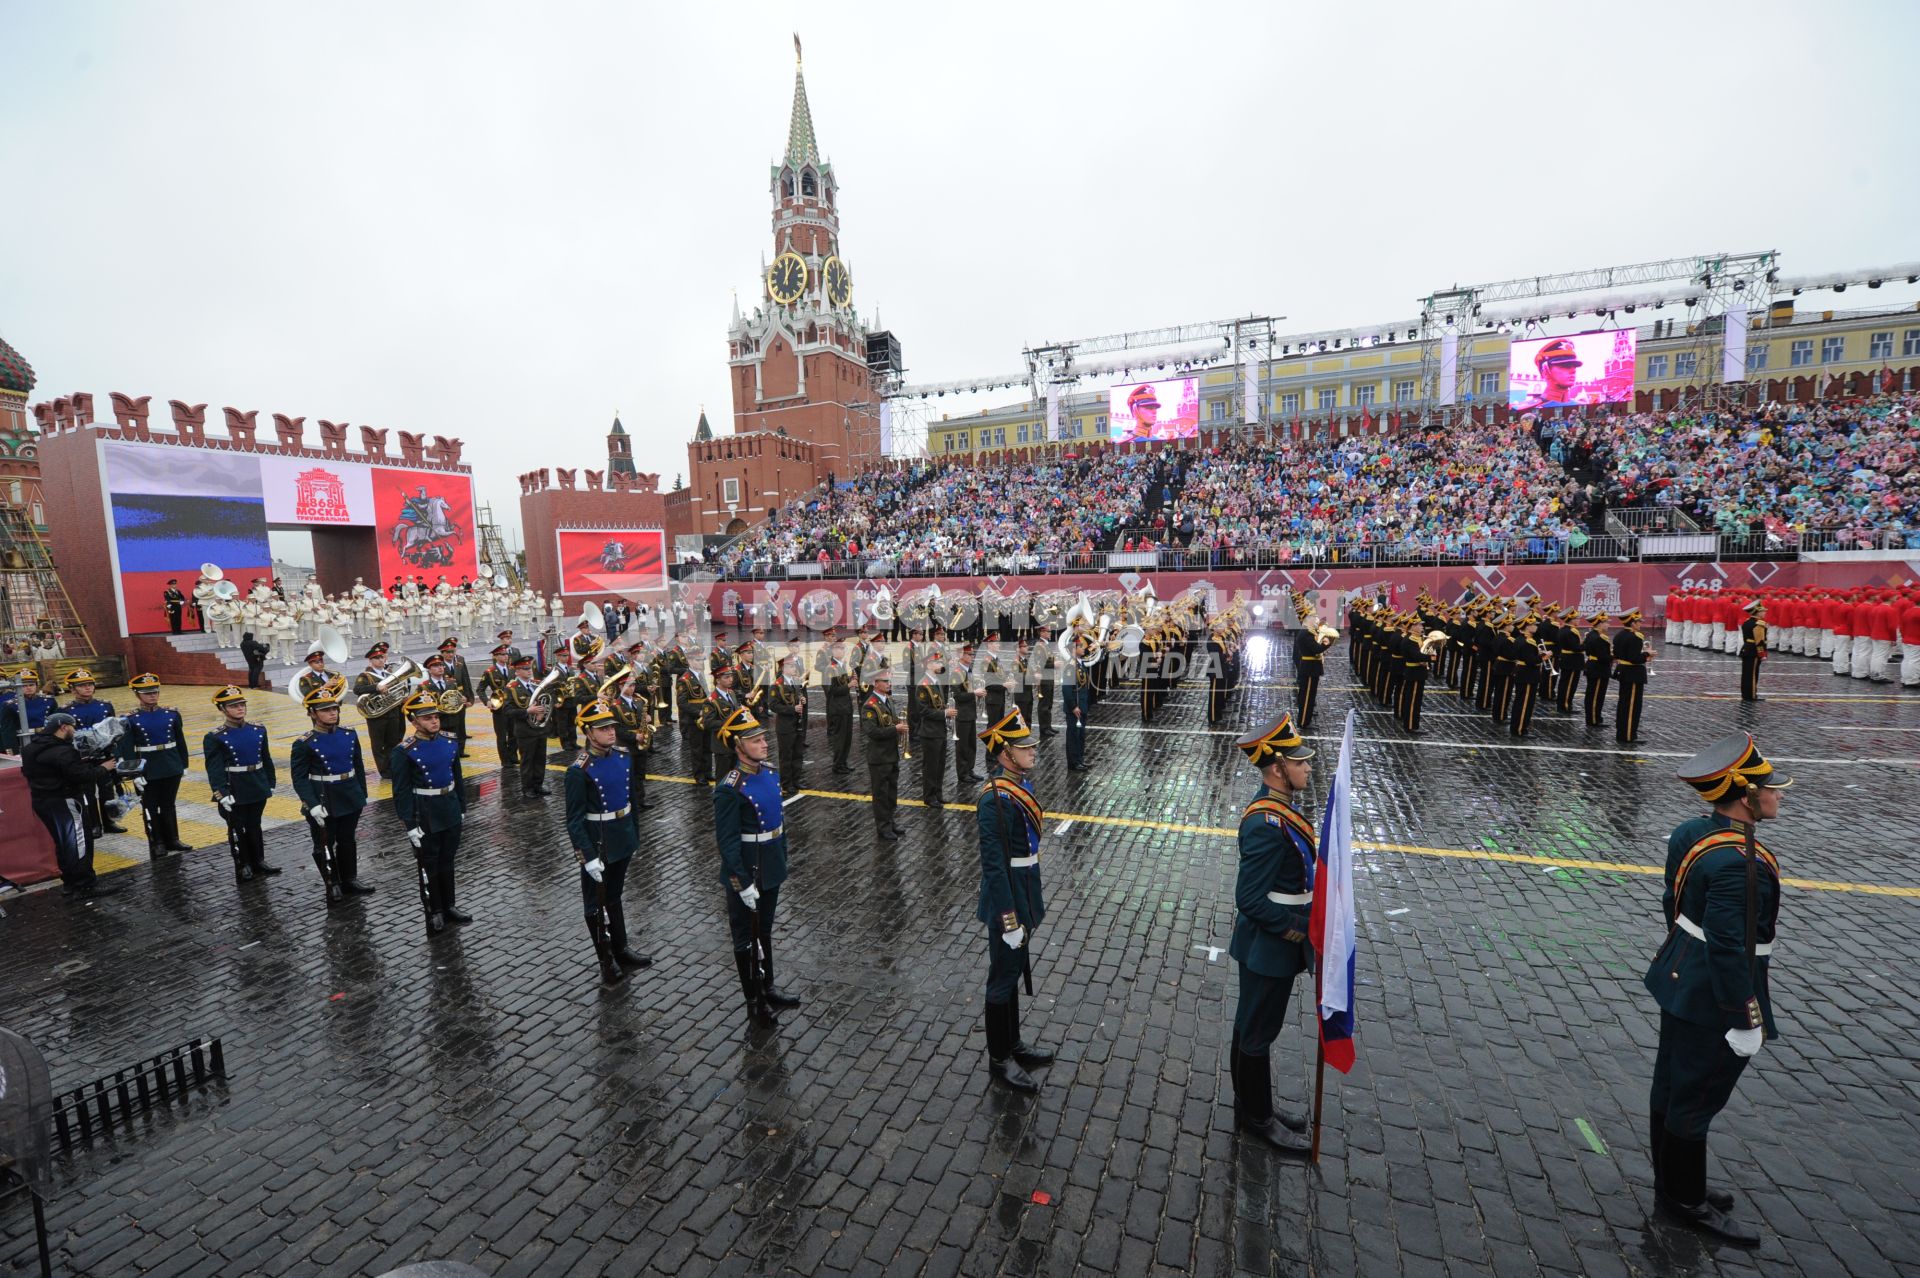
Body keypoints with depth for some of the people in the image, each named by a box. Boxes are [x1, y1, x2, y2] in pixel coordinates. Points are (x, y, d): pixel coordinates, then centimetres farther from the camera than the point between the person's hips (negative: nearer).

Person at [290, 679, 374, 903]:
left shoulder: (350, 735, 1)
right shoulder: (304, 743, -13)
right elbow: (299, 778, -13)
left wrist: (362, 794, 11)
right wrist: (312, 805, -20)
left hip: (350, 799, 4)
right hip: (323, 802, -4)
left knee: (348, 841, 17)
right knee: (325, 845, 10)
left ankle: (350, 879, 30)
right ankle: (333, 885, 23)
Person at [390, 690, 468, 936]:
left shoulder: (450, 742, 0)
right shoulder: (405, 751, -16)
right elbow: (401, 792, -13)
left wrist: (461, 808, 12)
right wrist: (410, 825, -14)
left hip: (450, 812, 5)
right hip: (425, 817, -5)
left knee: (447, 862, 17)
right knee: (429, 866, 9)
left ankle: (448, 907, 30)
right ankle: (434, 913, 23)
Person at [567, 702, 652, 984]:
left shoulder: (623, 756, -2)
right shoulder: (579, 769, -21)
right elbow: (574, 820, -18)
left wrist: (634, 834, 14)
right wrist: (589, 856, -20)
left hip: (622, 840, 6)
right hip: (597, 844, -6)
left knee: (615, 896, 22)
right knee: (597, 903, 12)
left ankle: (621, 952, 36)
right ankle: (607, 961, 26)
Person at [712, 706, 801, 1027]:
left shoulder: (770, 773, 0)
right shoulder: (730, 789, -24)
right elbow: (727, 842, -21)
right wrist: (744, 884, -19)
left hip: (772, 870, 7)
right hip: (747, 873, -7)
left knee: (764, 931, 23)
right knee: (747, 938, 12)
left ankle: (768, 987, 41)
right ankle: (754, 1002, 28)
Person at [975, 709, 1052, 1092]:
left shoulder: (1021, 783, 1)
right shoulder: (995, 799, -27)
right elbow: (994, 866, -25)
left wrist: (1032, 901, 18)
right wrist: (1009, 921, -21)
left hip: (1025, 894, 9)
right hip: (1008, 899, -9)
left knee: (1014, 972, 23)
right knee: (1003, 978, 10)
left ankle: (1013, 1044, 41)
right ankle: (999, 1060, 29)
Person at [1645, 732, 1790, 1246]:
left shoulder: (1693, 832, 0)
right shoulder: (1738, 863, -28)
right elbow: (1730, 949, -26)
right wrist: (1745, 1021, -17)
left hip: (1681, 984, 9)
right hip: (1711, 1004, -9)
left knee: (1670, 1087, 20)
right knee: (1695, 1100, 9)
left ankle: (1672, 1185, 37)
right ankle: (1687, 1200, 27)